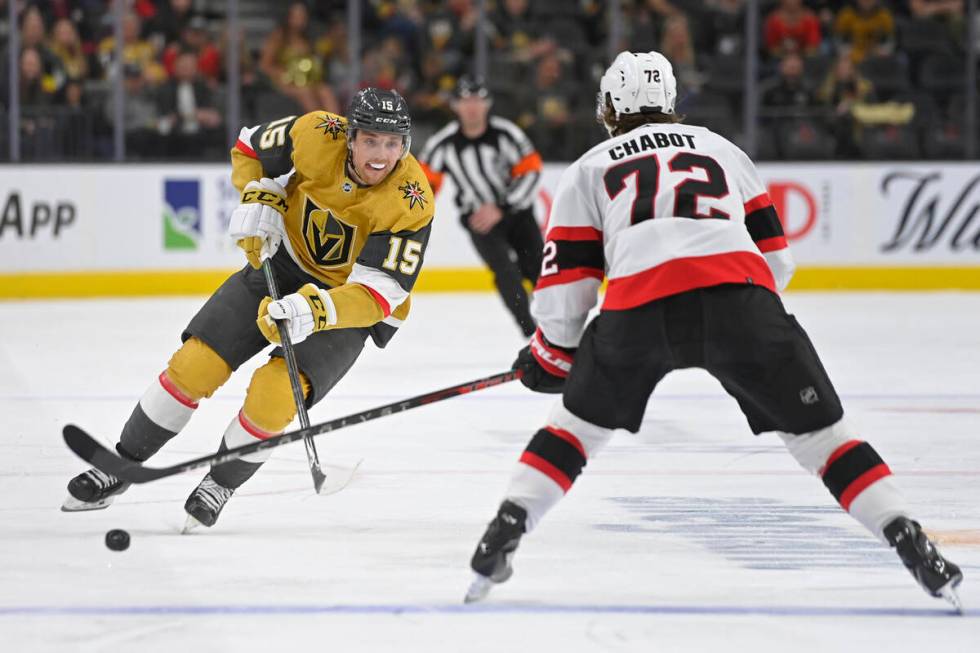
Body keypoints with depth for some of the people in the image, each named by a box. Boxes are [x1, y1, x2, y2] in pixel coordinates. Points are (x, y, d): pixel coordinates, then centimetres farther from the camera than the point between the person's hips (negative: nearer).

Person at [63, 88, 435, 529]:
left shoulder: (411, 202, -29)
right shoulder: (319, 136, -21)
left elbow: (379, 293, -32)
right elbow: (250, 148, 1)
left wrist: (315, 310, -47)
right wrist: (258, 200, -16)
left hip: (349, 305, -3)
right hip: (283, 264, 3)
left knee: (273, 393, -21)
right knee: (196, 364, -5)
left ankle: (222, 483, 7)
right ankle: (122, 463, 15)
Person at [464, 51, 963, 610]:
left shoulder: (590, 169, 27)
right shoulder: (721, 149, 32)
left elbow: (566, 286, 20)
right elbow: (777, 259, 29)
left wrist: (552, 355, 36)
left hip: (639, 305, 0)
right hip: (740, 290, 0)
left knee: (582, 420, 25)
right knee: (819, 431, 11)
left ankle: (504, 532, 12)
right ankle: (911, 544, -2)